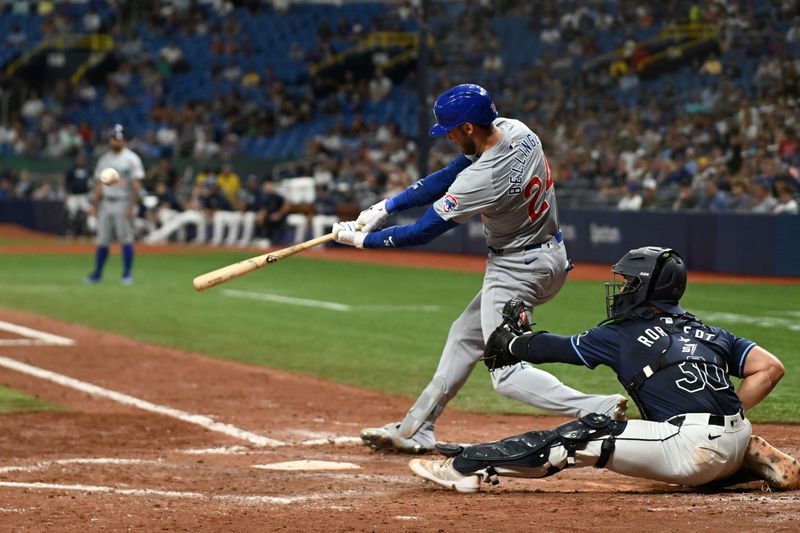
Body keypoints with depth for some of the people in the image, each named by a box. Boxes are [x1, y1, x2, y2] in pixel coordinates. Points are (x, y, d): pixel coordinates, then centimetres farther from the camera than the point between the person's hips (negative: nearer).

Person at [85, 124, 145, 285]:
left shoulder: (131, 159, -3)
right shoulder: (104, 159, 14)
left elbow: (136, 184, -8)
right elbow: (99, 184, 18)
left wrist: (131, 206, -17)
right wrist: (95, 205, 10)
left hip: (123, 204, -5)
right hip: (105, 204, 5)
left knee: (126, 240, -5)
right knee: (102, 240, 5)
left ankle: (127, 274, 1)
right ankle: (97, 273, 12)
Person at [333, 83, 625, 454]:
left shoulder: (482, 180, -30)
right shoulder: (515, 130, -6)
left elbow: (421, 233, -19)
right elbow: (447, 177, 3)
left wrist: (360, 239, -6)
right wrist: (385, 207, 1)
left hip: (516, 269, -10)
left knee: (507, 374, -8)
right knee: (466, 336, 21)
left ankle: (598, 410, -25)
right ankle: (416, 429, 31)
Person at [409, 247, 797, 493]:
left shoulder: (622, 335, 7)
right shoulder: (710, 334, 20)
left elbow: (556, 348, 19)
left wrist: (511, 345, 37)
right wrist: (731, 417, 17)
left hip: (690, 448, -6)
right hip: (731, 451, 6)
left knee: (586, 435, -2)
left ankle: (469, 466, -5)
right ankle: (756, 459, 17)